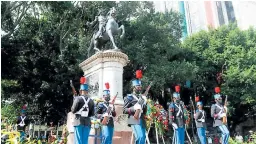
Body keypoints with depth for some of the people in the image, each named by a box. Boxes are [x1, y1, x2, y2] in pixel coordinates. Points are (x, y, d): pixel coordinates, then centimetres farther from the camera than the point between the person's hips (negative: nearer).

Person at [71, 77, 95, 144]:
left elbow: (73, 110, -7)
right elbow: (92, 114, 6)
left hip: (79, 122, -3)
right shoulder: (91, 101, 4)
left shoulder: (78, 98, -7)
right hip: (87, 122, 3)